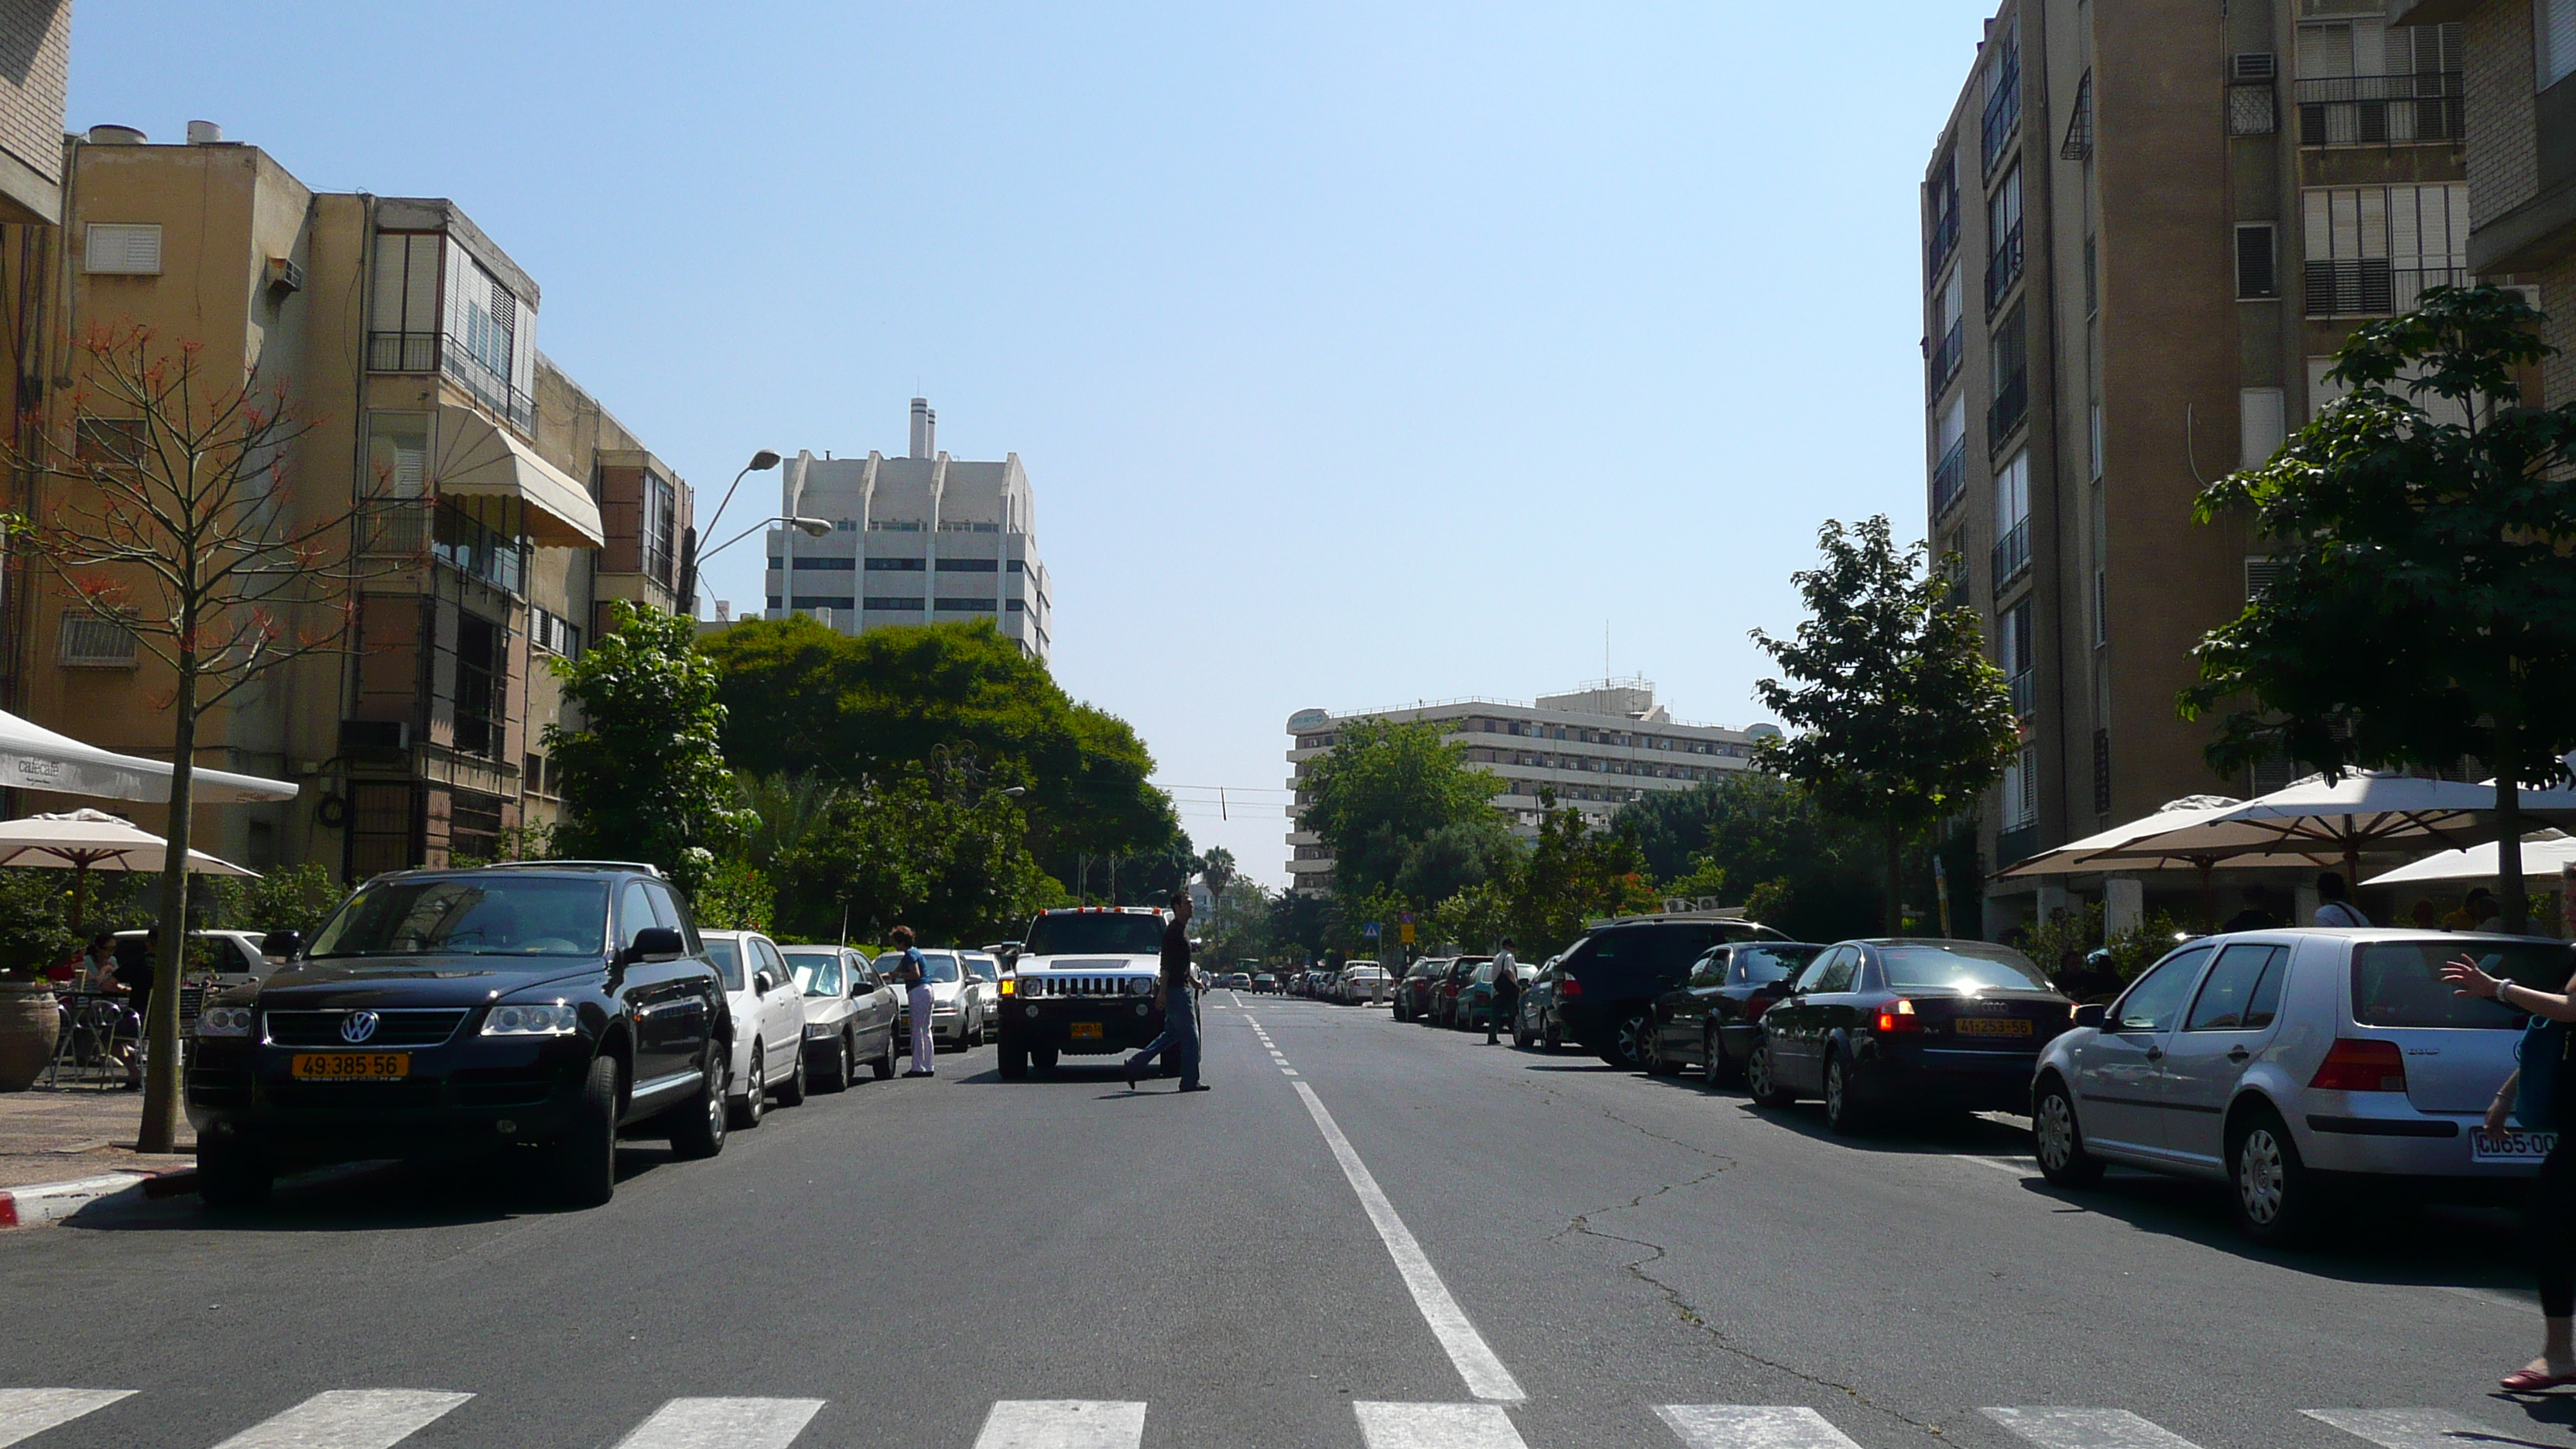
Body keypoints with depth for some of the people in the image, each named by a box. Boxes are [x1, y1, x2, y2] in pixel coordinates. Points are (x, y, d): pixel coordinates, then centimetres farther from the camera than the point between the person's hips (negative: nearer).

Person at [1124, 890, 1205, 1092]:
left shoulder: (1182, 930, 18)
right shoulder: (1174, 931, -14)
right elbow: (1166, 964, -19)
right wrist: (1162, 991, -23)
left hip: (1180, 988, 10)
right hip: (1176, 990, -10)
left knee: (1172, 1034, 14)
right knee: (1190, 1036, -6)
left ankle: (1135, 1065, 16)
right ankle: (1190, 1081, 0)